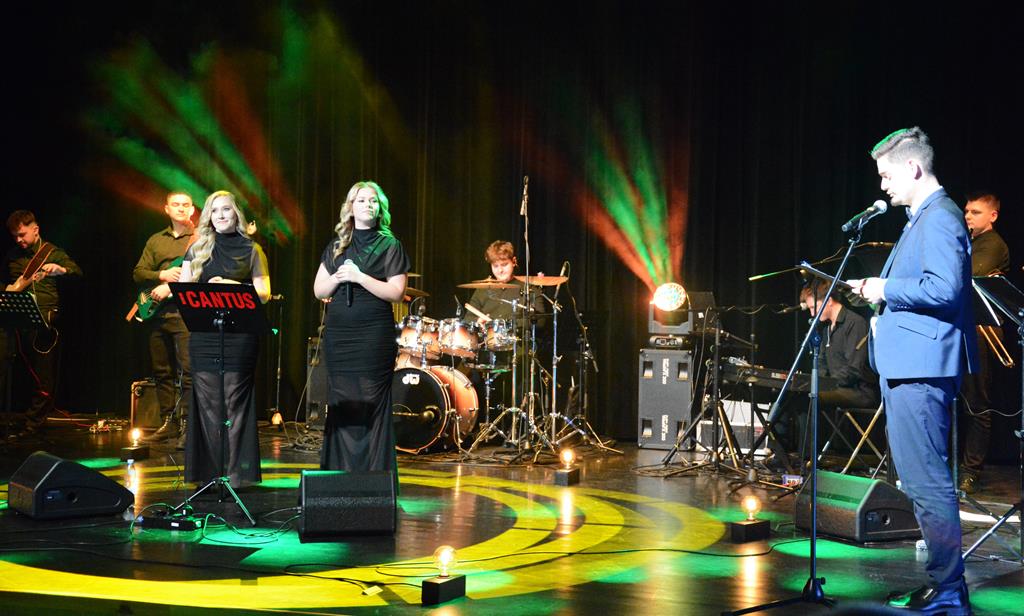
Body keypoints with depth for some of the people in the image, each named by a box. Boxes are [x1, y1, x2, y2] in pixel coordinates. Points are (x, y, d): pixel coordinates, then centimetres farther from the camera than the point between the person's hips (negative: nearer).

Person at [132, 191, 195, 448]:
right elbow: (138, 273, 12)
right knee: (162, 371, 9)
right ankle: (168, 423, 16)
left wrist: (172, 286, -17)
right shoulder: (155, 240, 18)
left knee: (188, 369, -12)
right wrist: (162, 275, -8)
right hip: (156, 312, 6)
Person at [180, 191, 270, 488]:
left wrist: (233, 287, -11)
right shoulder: (197, 250, 14)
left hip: (240, 333, -2)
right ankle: (210, 471, 4)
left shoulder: (251, 250, 8)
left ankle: (236, 472, -4)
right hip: (204, 333, 2)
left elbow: (264, 293, 4)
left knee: (236, 400, -6)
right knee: (207, 401, -1)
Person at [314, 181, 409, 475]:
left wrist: (359, 277, -14)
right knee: (340, 405, 4)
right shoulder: (337, 246, 15)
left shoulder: (389, 246, 3)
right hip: (338, 335, 4)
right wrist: (337, 278, -6)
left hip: (374, 337, -4)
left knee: (370, 405, -6)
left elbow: (396, 292, -7)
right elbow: (318, 291, 14)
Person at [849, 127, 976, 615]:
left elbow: (945, 289, -25)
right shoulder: (922, 218, 19)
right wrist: (880, 291, 12)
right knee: (921, 479, 15)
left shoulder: (939, 217, -14)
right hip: (906, 368, 12)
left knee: (927, 480, -8)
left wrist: (885, 289, -15)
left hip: (920, 370, -12)